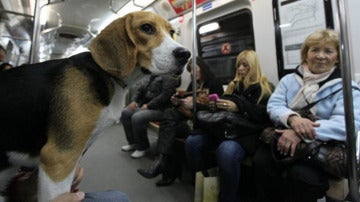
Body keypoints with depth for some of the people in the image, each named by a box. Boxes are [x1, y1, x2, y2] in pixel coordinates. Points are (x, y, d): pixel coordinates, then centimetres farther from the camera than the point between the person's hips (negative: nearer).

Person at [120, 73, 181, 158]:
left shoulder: (169, 77, -12)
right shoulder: (151, 76, 15)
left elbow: (165, 95, -22)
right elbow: (140, 89, 19)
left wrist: (148, 105, -21)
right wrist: (134, 100, 2)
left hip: (159, 109, -9)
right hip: (144, 105, 10)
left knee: (137, 118, -28)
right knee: (125, 112, 1)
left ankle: (142, 147, -5)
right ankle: (133, 143, 12)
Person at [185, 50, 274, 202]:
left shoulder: (265, 88, 10)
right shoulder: (233, 85, 24)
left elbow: (266, 114, -6)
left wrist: (239, 107, -17)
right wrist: (215, 104, 2)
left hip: (246, 133, -5)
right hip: (223, 128, 5)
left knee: (226, 151, -38)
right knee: (192, 142, -21)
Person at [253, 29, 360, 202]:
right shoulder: (289, 79, 13)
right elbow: (273, 105, -1)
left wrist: (301, 133, -30)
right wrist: (293, 118, -26)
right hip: (284, 139, 3)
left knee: (301, 175, -32)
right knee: (261, 161, -27)